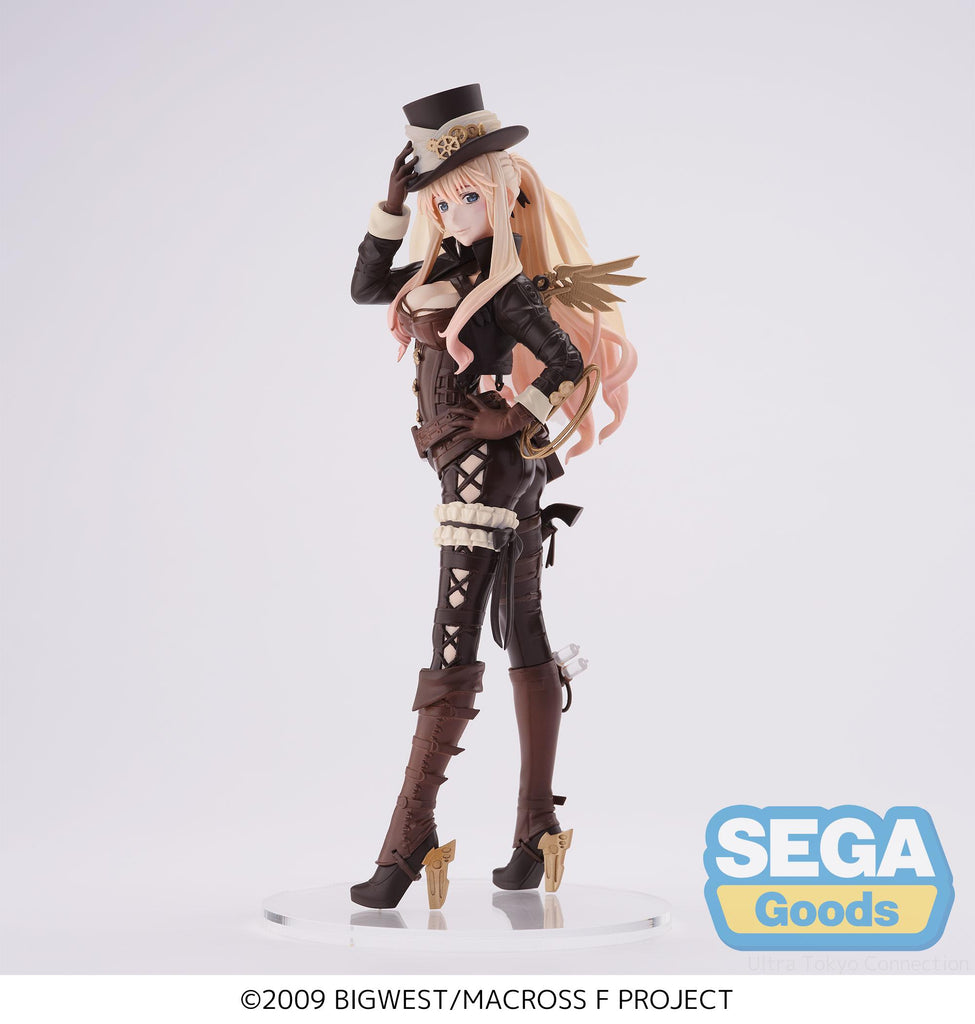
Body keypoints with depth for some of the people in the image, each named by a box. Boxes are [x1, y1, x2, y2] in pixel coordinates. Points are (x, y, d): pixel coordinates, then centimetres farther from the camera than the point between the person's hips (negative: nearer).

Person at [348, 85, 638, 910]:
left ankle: (411, 841, -7)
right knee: (525, 639, 8)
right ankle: (537, 836, 15)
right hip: (508, 471, 10)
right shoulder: (454, 260, 13)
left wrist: (520, 426, -9)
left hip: (486, 464, -10)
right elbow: (367, 286, 16)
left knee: (454, 648, -10)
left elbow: (568, 362, -16)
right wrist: (393, 199, 9)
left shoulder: (505, 279, -13)